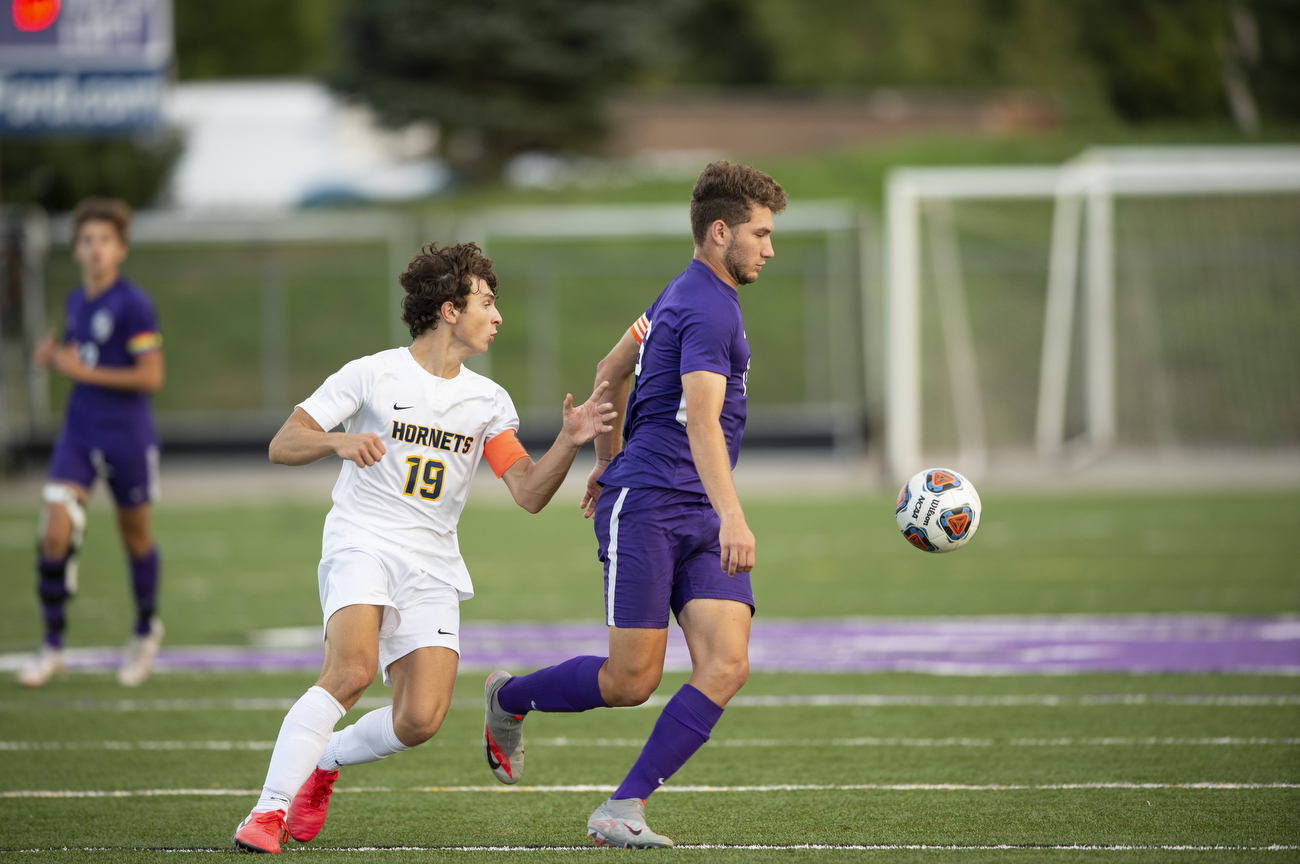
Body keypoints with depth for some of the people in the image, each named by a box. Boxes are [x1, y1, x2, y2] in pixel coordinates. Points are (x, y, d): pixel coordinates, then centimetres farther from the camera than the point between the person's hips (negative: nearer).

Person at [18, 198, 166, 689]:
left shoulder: (133, 305, -14)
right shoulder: (76, 302, 7)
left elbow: (151, 377, -18)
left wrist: (84, 371, -19)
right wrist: (52, 357, 0)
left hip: (127, 439, -5)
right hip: (79, 434, 5)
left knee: (134, 534, 12)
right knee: (55, 533, -9)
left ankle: (146, 630, 36)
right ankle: (52, 648, -1)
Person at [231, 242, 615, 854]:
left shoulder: (488, 401, 13)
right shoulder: (373, 374, 0)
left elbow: (529, 494, 5)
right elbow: (282, 446, -5)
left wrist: (569, 444, -13)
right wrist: (338, 441, -25)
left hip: (432, 568, 4)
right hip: (362, 545, -4)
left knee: (420, 721, -12)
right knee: (352, 670, -30)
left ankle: (323, 762, 17)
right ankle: (268, 810, -25)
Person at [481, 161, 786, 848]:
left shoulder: (684, 294, 18)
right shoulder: (707, 308, -13)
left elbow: (611, 370, 30)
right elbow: (701, 421, -27)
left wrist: (607, 461, 38)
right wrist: (732, 516, -37)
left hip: (703, 520, 9)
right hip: (646, 507, -9)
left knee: (726, 667, -9)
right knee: (631, 680, -7)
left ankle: (623, 809, -8)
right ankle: (508, 699, 22)